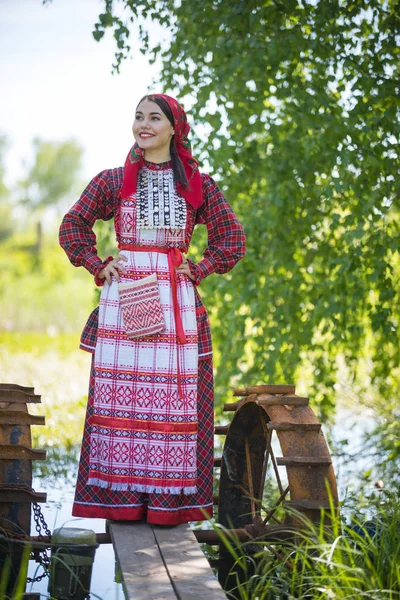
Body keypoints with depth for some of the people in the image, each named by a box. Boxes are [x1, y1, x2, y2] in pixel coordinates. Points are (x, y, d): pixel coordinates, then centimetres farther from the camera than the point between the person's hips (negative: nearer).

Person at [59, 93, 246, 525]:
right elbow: (72, 226, 17)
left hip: (177, 304, 0)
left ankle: (169, 500, 6)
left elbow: (232, 240, 14)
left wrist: (198, 270, 2)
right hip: (123, 300, 0)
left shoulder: (198, 185, 7)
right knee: (119, 397, -1)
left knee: (174, 399, -1)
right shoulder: (112, 181, 8)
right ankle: (122, 497, 7)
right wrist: (97, 266, 5)